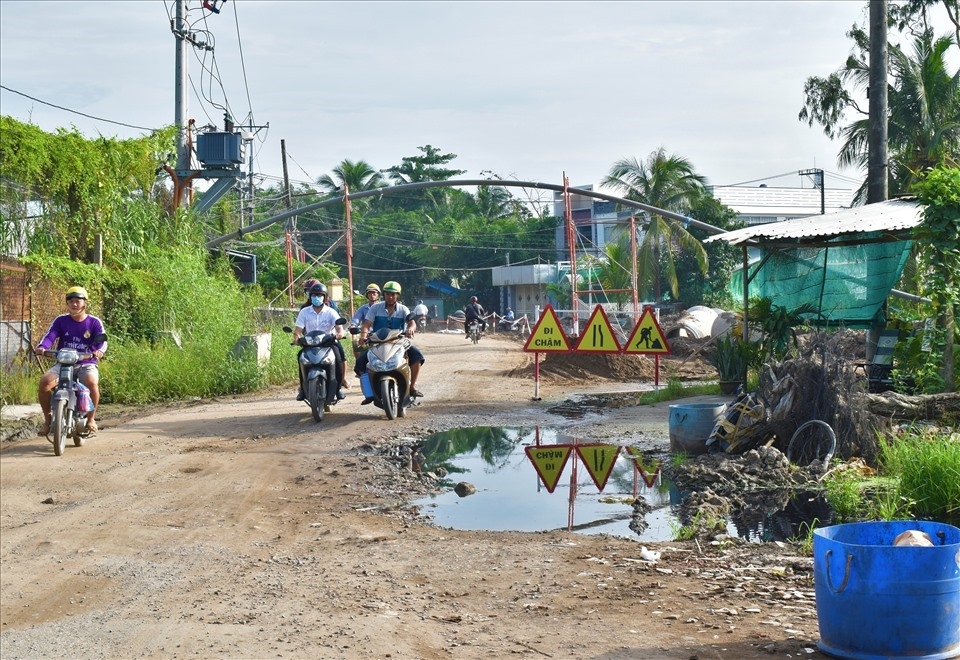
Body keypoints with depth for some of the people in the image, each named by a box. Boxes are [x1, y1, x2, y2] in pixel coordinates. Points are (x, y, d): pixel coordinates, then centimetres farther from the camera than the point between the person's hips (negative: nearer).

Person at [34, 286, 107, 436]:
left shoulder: (94, 322, 3)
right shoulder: (61, 320, 6)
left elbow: (102, 340, -9)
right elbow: (50, 336, -6)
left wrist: (99, 351, -33)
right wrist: (41, 347, -29)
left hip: (86, 364, -2)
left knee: (92, 382, -35)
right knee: (44, 381, -27)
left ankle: (90, 419, -12)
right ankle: (47, 418, -6)